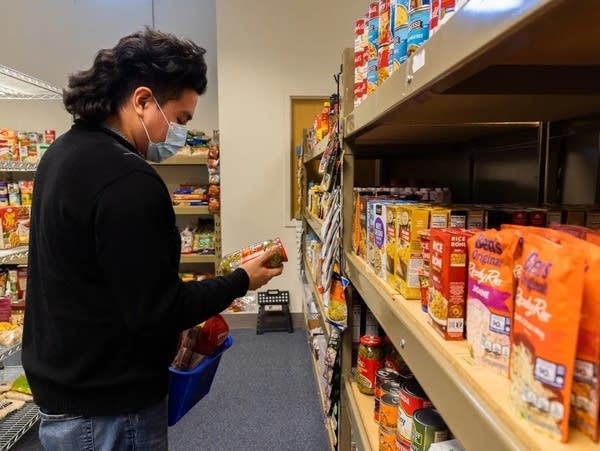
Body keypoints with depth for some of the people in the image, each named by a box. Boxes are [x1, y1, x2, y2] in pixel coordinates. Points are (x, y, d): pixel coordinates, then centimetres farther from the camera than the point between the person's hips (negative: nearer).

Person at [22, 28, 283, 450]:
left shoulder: (64, 151, 5)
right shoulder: (126, 180, -28)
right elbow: (154, 311, -25)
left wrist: (175, 288, 12)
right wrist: (241, 281, -13)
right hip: (108, 407, -9)